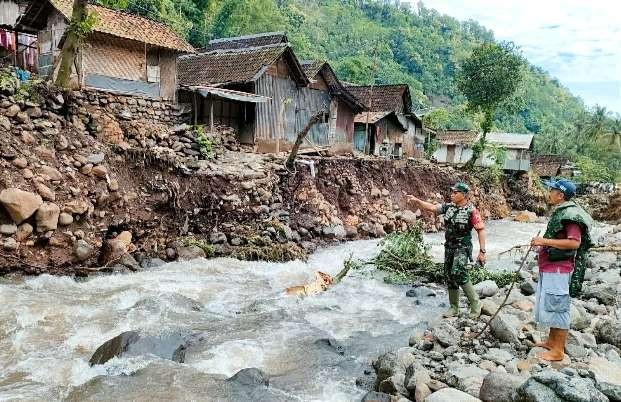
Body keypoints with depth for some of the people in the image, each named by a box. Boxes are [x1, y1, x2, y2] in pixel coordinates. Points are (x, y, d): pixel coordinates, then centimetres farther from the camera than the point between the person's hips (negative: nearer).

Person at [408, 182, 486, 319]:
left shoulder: (471, 210, -12)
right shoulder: (448, 207, 5)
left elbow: (481, 230, -12)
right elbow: (431, 207, 3)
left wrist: (482, 251, -16)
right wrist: (416, 200, -11)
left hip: (463, 247, -7)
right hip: (449, 247, 7)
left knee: (458, 273, -22)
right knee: (449, 276, 8)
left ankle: (475, 303, -4)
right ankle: (454, 308, 20)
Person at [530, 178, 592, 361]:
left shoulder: (571, 214, -17)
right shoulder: (560, 212, 16)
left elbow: (574, 242, -26)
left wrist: (546, 241, -24)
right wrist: (543, 243, 18)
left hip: (559, 270, -11)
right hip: (549, 268, 11)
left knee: (557, 308, -2)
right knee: (548, 306, 19)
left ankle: (558, 351, 7)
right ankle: (552, 342, 33)